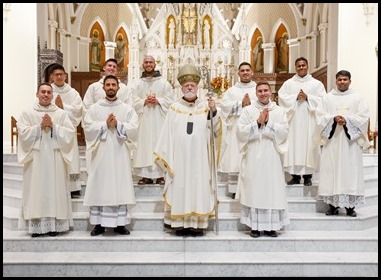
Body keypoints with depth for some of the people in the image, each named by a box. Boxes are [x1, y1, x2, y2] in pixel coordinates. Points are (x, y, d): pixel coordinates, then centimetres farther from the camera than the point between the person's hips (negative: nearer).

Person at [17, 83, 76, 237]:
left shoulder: (61, 113, 8)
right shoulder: (27, 113, 7)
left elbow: (70, 133, -2)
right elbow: (23, 133, -5)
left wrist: (53, 126, -11)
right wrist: (40, 127, -13)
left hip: (55, 159, 0)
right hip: (35, 158, 0)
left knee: (55, 189, 2)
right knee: (36, 190, 1)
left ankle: (55, 224, 9)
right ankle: (36, 225, 9)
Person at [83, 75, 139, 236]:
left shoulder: (127, 109, 8)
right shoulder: (94, 108, 8)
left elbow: (134, 128, -3)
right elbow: (87, 128, -4)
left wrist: (118, 124, -14)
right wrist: (105, 124, -13)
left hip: (119, 154, 0)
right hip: (100, 154, 0)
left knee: (120, 187, 2)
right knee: (99, 187, 2)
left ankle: (119, 224, 10)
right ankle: (99, 223, 11)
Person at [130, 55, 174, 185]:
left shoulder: (163, 82, 7)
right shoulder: (137, 83, 10)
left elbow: (169, 100, 2)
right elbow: (134, 101, 3)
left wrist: (157, 101, -12)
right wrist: (145, 101, -13)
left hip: (159, 118, -1)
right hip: (143, 118, 1)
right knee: (144, 144, -1)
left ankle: (160, 174, 4)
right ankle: (146, 175, 4)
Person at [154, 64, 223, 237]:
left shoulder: (206, 106, 5)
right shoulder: (174, 108, 5)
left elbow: (216, 130, -3)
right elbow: (167, 134, 3)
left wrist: (214, 112, -17)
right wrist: (165, 156, -1)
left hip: (199, 158, 1)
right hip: (180, 158, 0)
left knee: (199, 186, 3)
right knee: (180, 187, 2)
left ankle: (198, 223, 12)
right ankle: (181, 223, 11)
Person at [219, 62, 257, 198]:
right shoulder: (231, 90, 14)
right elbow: (224, 105, -2)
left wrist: (251, 104, -14)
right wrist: (241, 103, -11)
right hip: (236, 128, 0)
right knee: (235, 156, -3)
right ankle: (235, 188, 3)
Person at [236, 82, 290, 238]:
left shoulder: (279, 111, 8)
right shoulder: (248, 110, 5)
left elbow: (284, 132, -4)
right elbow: (241, 131, -6)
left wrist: (268, 122, -12)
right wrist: (258, 122, -13)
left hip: (272, 158, 1)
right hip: (253, 157, -1)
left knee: (272, 189, 3)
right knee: (253, 189, 1)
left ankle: (271, 226, 14)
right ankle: (255, 226, 11)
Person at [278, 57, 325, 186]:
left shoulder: (316, 83, 10)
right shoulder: (288, 83, 11)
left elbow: (322, 99, 0)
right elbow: (282, 97, -1)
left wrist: (307, 97, -11)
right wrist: (296, 97, -11)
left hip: (309, 121, 0)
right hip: (293, 120, 1)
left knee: (309, 144, -3)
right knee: (293, 144, -2)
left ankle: (308, 176, 4)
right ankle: (295, 175, 4)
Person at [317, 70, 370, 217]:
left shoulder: (357, 98, 9)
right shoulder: (327, 97, 10)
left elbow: (363, 116, 0)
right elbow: (321, 116, 2)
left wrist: (347, 120, -14)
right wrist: (334, 119, -16)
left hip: (351, 140, 0)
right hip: (332, 140, 0)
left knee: (351, 171, -2)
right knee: (332, 170, -2)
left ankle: (350, 205, 6)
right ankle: (333, 205, 6)